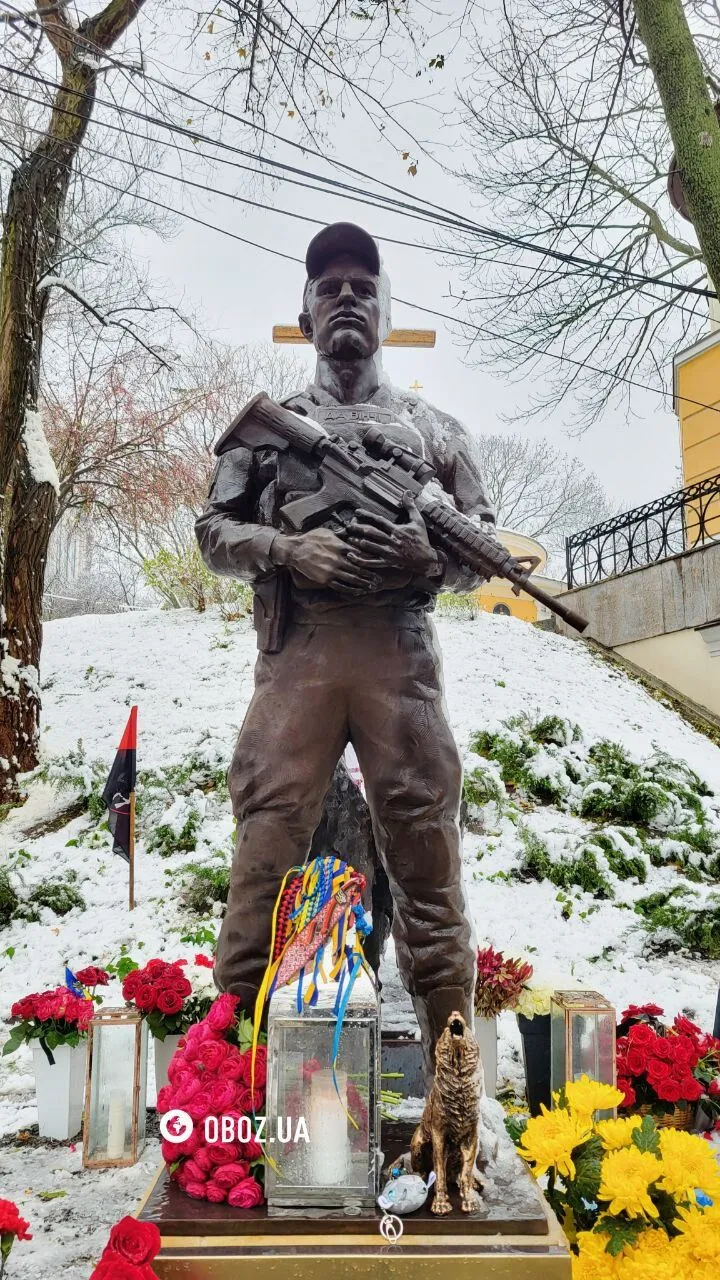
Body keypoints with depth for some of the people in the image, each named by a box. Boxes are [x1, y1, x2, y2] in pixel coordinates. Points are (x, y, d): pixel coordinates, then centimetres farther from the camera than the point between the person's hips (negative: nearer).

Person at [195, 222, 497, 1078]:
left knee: (426, 859, 1)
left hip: (402, 658, 0)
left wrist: (434, 556, -8)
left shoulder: (433, 428, 19)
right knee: (264, 852, -4)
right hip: (296, 656, 0)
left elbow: (487, 548, 15)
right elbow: (214, 531, 11)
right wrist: (289, 549, -9)